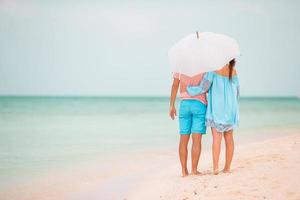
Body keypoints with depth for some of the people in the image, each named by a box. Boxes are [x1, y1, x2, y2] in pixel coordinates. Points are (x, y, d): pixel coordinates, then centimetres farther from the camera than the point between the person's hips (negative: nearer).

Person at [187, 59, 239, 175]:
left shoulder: (213, 70, -10)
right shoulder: (233, 71, 5)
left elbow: (203, 88, -14)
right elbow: (236, 92, 12)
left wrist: (187, 90, -1)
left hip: (216, 108, -4)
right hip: (230, 109, 4)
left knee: (216, 138, -7)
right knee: (229, 138, 10)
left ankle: (216, 167, -16)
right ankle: (227, 167, 15)